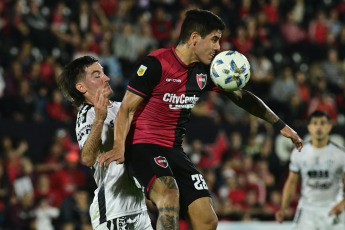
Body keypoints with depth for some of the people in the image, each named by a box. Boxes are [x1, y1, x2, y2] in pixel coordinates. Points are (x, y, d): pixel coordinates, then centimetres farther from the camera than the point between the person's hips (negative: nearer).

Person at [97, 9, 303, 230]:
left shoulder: (205, 72, 8)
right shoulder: (156, 63, -12)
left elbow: (240, 96, 21)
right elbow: (127, 108, -12)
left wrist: (280, 125, 21)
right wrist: (119, 147, -27)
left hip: (174, 151, 7)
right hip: (143, 146, -7)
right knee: (169, 193, -36)